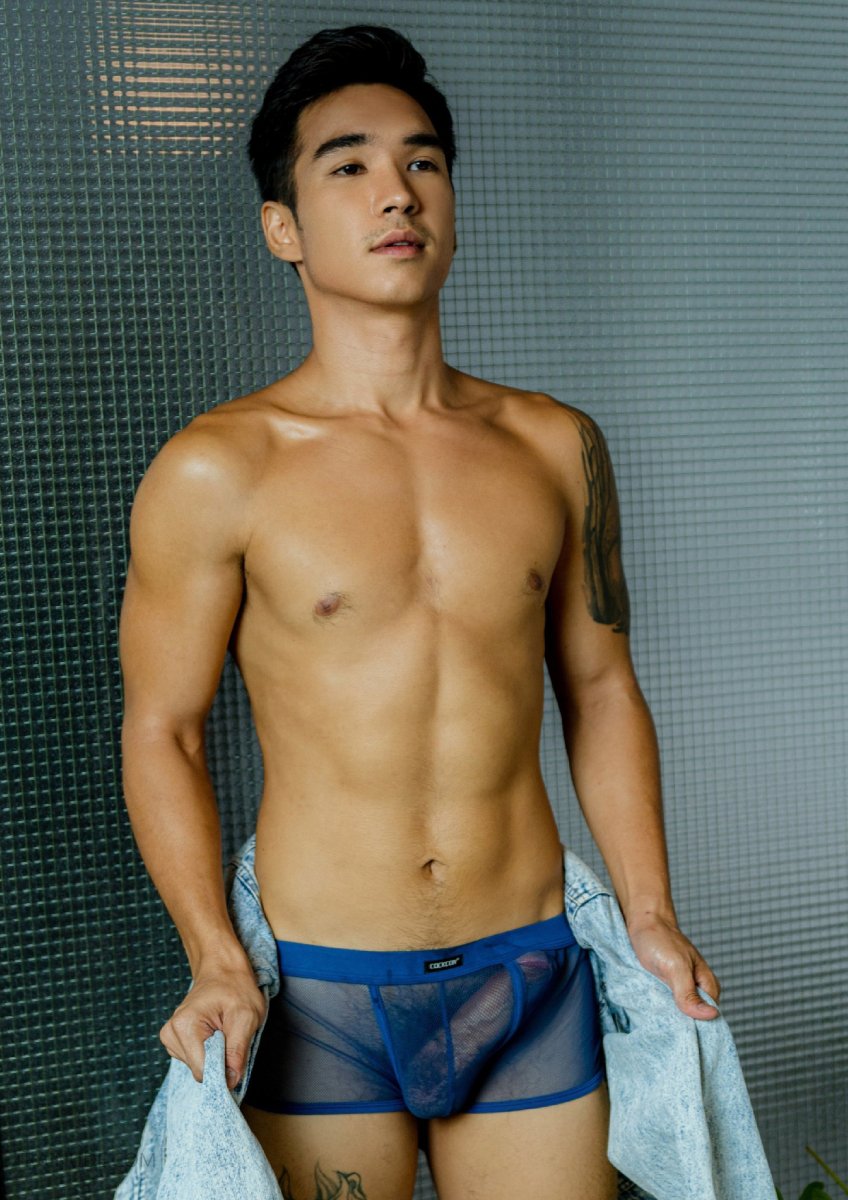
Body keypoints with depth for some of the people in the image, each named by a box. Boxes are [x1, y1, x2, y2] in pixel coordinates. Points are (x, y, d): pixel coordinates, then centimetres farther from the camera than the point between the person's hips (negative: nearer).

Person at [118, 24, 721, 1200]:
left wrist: (649, 913, 4)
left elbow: (600, 687, 10)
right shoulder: (218, 471, -8)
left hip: (534, 979, 3)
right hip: (318, 996, -2)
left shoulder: (556, 445, 3)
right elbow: (161, 730, -2)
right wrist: (215, 960, -13)